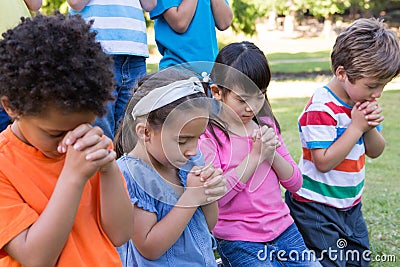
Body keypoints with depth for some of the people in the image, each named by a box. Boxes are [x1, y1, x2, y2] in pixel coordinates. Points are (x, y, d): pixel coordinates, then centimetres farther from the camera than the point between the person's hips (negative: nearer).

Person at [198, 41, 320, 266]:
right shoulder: (207, 136, -10)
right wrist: (256, 155, -19)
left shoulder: (266, 125, 8)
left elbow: (295, 182, 8)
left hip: (283, 228, 6)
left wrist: (272, 153, -11)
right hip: (239, 241, -5)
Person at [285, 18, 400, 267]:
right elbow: (324, 162, -26)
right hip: (317, 206, -8)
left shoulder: (363, 100, 2)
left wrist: (371, 127, -14)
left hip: (351, 203, 8)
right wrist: (357, 126, -24)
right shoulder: (322, 108, -23)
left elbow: (375, 152, 7)